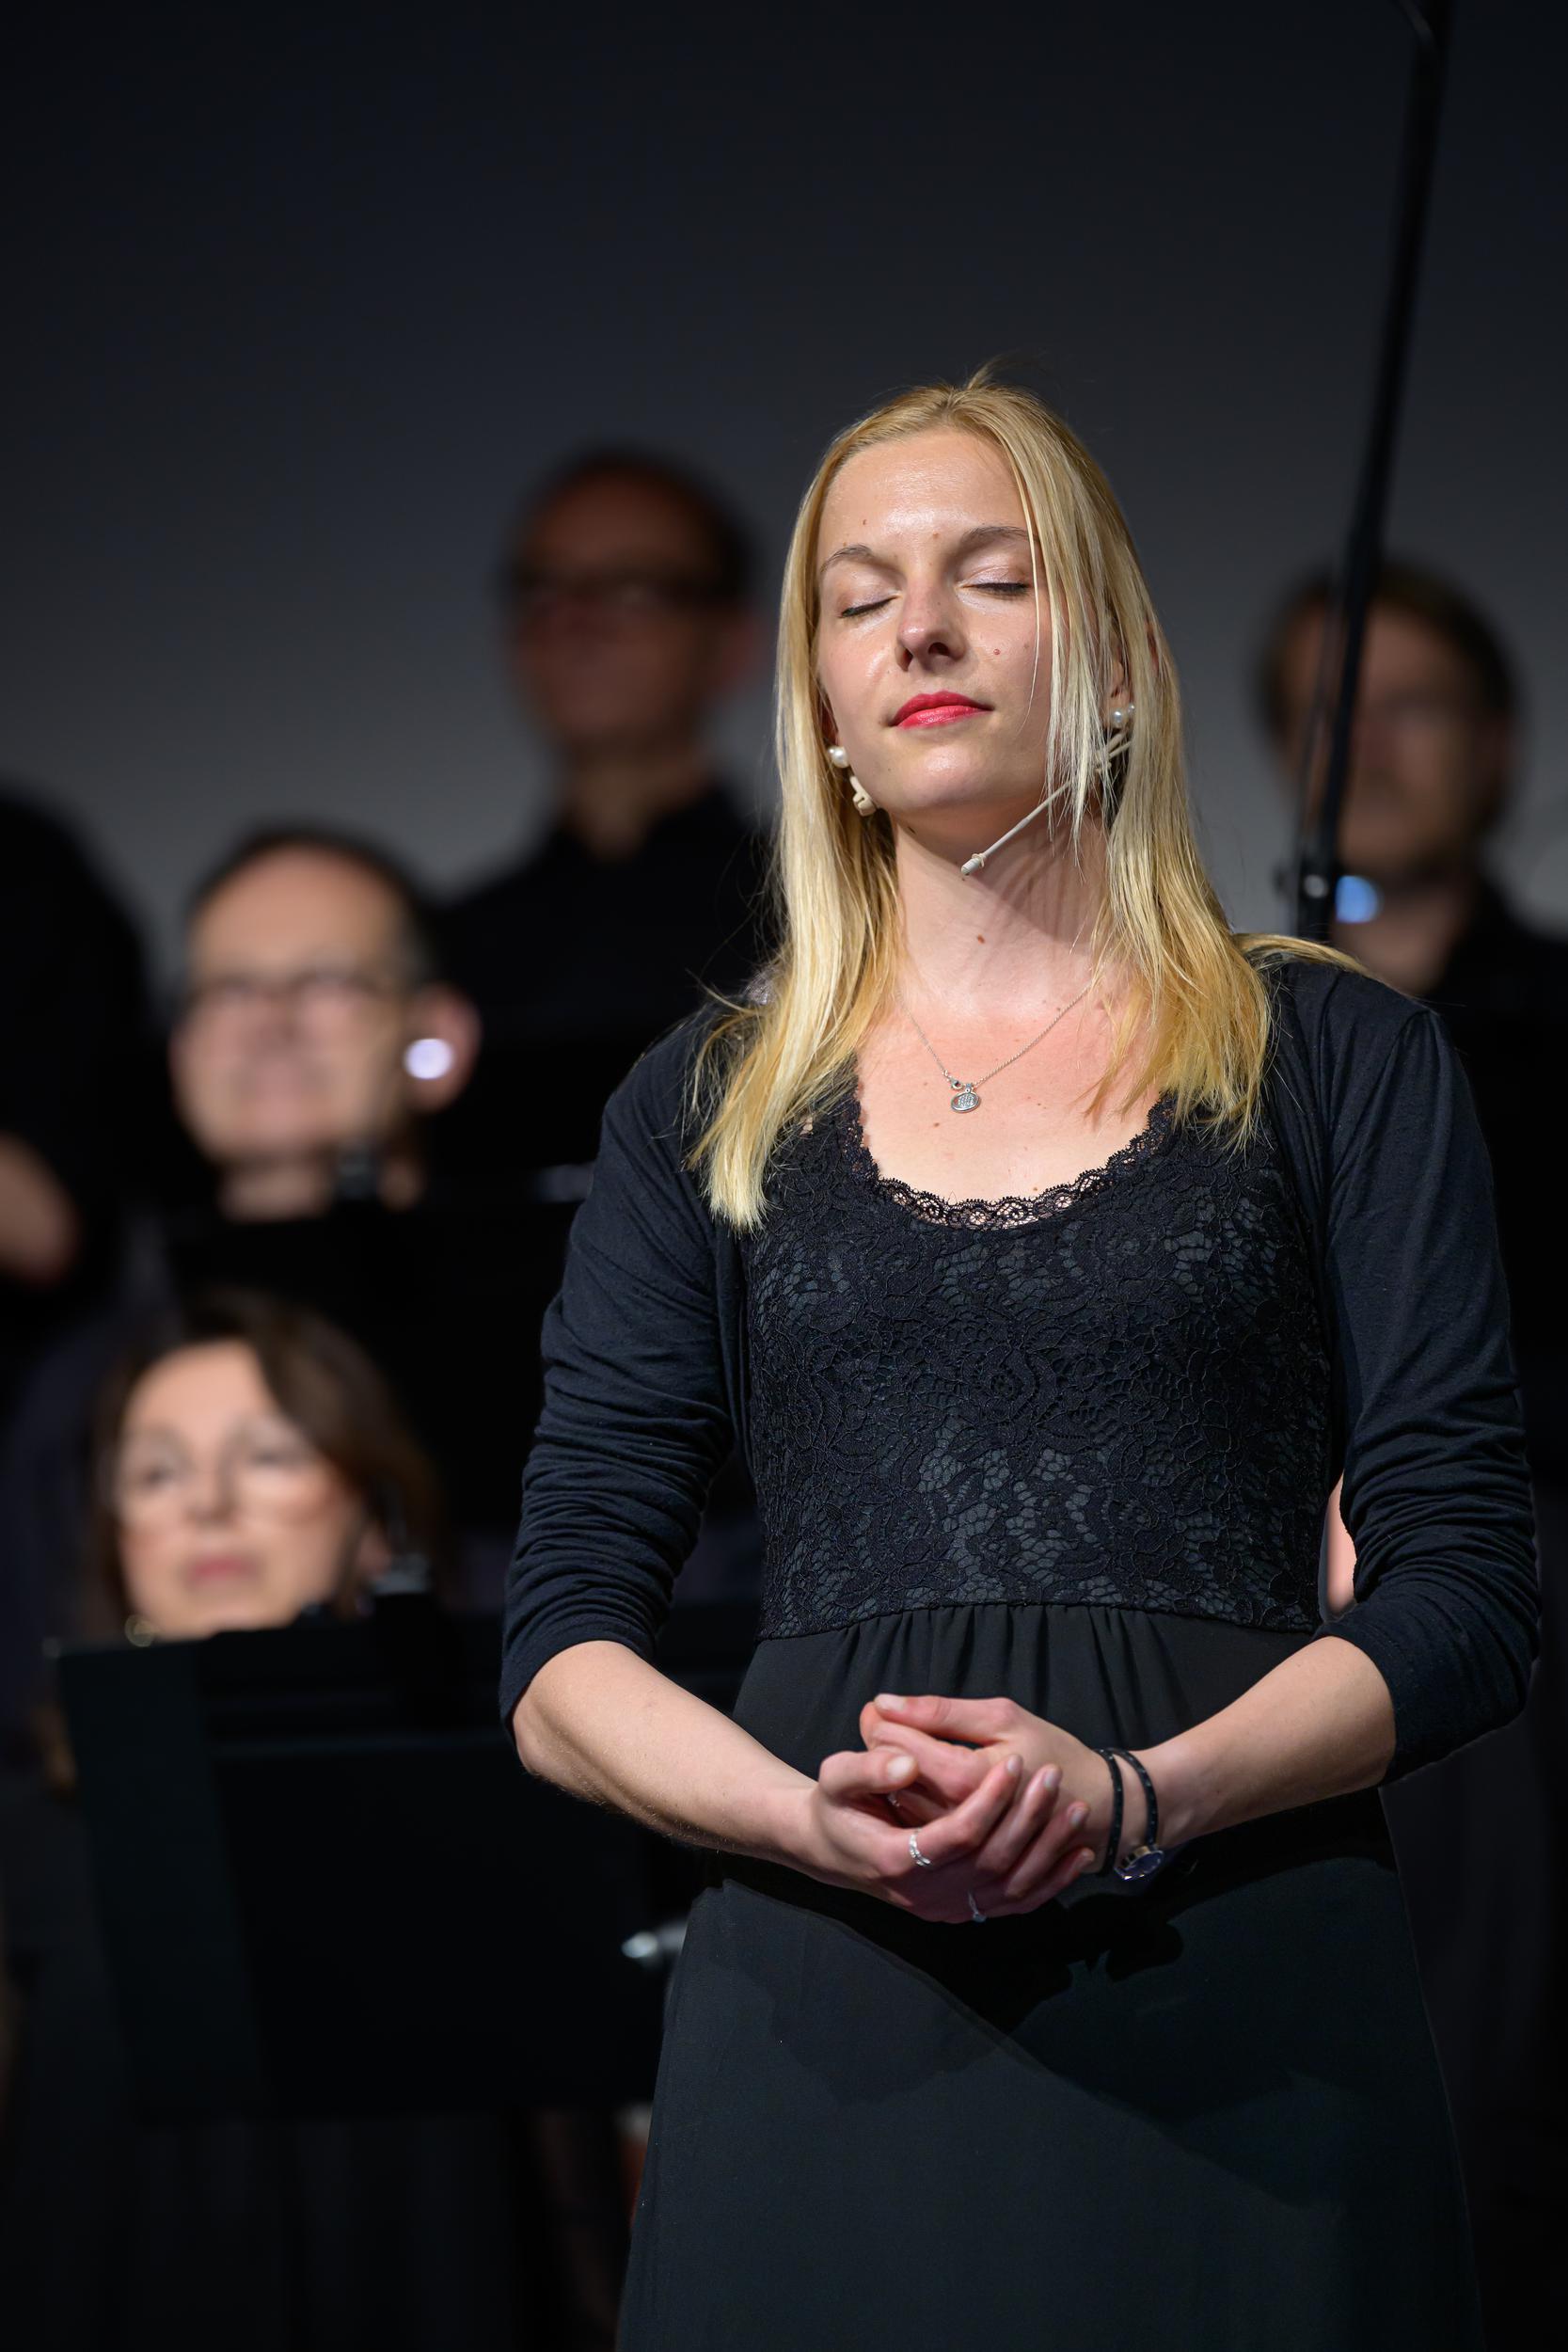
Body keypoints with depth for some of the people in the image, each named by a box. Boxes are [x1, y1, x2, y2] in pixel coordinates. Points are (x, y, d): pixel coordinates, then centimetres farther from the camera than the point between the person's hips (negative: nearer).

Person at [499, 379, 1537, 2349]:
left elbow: (1465, 1595, 2)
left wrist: (1134, 1792, -15)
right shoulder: (709, 1113, 14)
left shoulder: (1333, 1061, 9)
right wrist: (821, 1815, -13)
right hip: (827, 2020, 1)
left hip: (1235, 2029, -1)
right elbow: (562, 1662, 8)